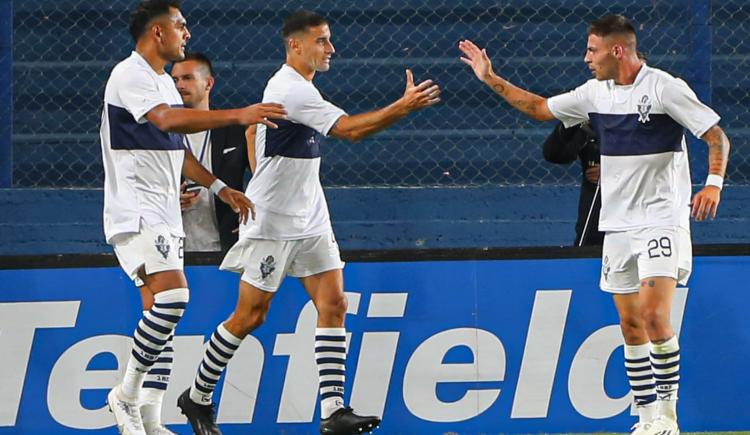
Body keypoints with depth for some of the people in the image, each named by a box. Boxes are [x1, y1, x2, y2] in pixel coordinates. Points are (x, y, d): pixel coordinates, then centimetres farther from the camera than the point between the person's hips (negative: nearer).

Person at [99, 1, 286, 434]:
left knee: (161, 310, 5)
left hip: (166, 215, 10)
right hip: (136, 211, -10)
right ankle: (127, 394, -11)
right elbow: (167, 120, -30)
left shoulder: (164, 81, 19)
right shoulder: (130, 76, -13)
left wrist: (219, 187, 22)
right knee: (172, 297, -22)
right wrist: (239, 115, -33)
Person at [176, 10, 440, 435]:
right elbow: (351, 129, -27)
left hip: (309, 220, 9)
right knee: (250, 316, -1)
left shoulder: (293, 86, 12)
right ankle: (198, 398, 15)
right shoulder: (291, 90, -20)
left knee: (333, 303, -4)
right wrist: (403, 106, -30)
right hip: (272, 223, -9)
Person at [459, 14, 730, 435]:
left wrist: (713, 183, -27)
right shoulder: (595, 92, 9)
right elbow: (539, 108, 23)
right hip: (617, 225, 7)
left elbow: (718, 137, -12)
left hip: (662, 221, -7)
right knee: (631, 325, 5)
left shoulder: (665, 88, -11)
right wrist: (492, 79, 19)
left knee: (654, 315, -18)